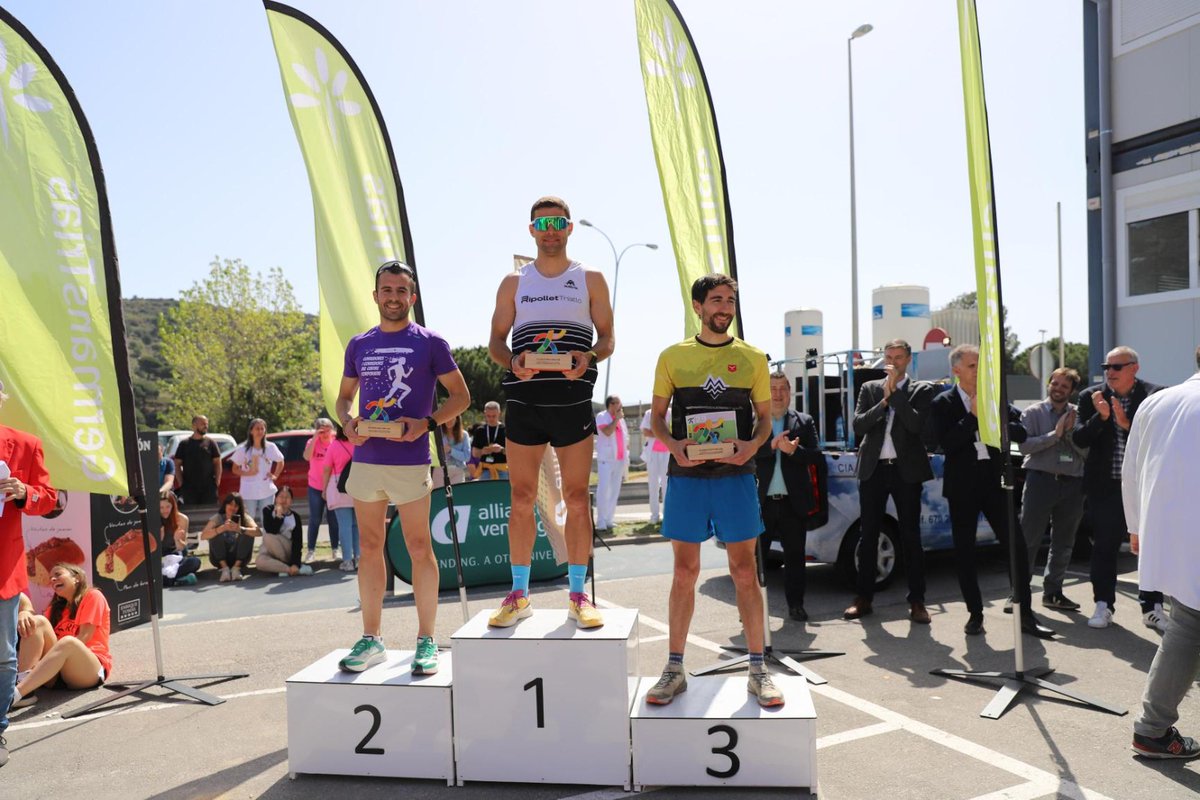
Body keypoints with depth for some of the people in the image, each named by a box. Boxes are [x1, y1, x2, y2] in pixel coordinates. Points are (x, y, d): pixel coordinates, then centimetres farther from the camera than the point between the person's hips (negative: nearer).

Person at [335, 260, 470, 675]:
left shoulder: (430, 343, 0)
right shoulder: (358, 345, 12)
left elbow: (461, 395, 1)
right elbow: (344, 396, 20)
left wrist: (427, 423, -14)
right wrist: (347, 421, -2)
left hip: (410, 461, -4)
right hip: (365, 459, 4)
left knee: (419, 549, 0)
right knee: (370, 547, 9)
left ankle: (426, 641, 10)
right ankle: (371, 639, 20)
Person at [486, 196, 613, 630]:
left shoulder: (590, 279, 11)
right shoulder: (514, 283, 14)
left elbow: (607, 337, 9)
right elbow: (495, 341, 12)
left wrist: (588, 357, -14)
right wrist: (513, 361, -11)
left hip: (573, 402, -1)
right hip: (523, 400, 1)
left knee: (576, 498, 0)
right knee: (521, 499, 3)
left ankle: (577, 595, 10)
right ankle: (519, 594, 14)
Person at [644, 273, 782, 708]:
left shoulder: (752, 358, 7)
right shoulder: (673, 356, 6)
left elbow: (765, 416, 11)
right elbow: (657, 416, 8)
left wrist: (753, 444, -10)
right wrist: (674, 445, -12)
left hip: (735, 475, 0)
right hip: (686, 476, 0)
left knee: (744, 570, 3)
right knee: (685, 571, 6)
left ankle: (758, 670, 15)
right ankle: (675, 668, 18)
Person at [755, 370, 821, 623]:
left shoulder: (804, 422, 9)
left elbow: (816, 455, 0)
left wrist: (793, 450, -17)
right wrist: (771, 445, -22)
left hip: (793, 502, 1)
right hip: (761, 500, -1)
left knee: (795, 555, 7)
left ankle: (795, 604, 18)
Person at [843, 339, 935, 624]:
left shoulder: (921, 390, 3)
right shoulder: (869, 388, 10)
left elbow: (916, 425, -14)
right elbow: (858, 425, -2)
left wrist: (894, 392, -12)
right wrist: (884, 400, -11)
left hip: (906, 470, -2)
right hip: (873, 470, 2)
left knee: (911, 536, 3)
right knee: (867, 536, 6)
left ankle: (916, 601, 10)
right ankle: (864, 598, 14)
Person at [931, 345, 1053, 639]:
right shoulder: (942, 403, -2)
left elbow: (1020, 434, 2)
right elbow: (946, 444, -14)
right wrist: (973, 415, -16)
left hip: (994, 479, 2)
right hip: (963, 484, -2)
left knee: (1016, 545, -2)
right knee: (964, 550, 4)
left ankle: (1025, 614, 8)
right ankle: (975, 614, 17)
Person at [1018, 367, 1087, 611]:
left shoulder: (1078, 414, 9)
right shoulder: (1033, 413, 2)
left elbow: (1088, 452, 2)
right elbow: (1024, 446, -11)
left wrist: (1071, 432, -11)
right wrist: (1055, 434, -15)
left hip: (1071, 484, 4)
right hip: (1040, 480, -4)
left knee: (1064, 543, 12)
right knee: (1028, 540, -3)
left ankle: (1052, 592, 24)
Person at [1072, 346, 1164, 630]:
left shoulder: (1154, 396, -4)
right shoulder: (1090, 397, 0)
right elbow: (1078, 438, -5)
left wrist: (1127, 424, -22)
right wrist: (1100, 417, -20)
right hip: (1105, 486, 1)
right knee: (1104, 547, 7)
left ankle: (1152, 608, 18)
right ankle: (1104, 605, 18)